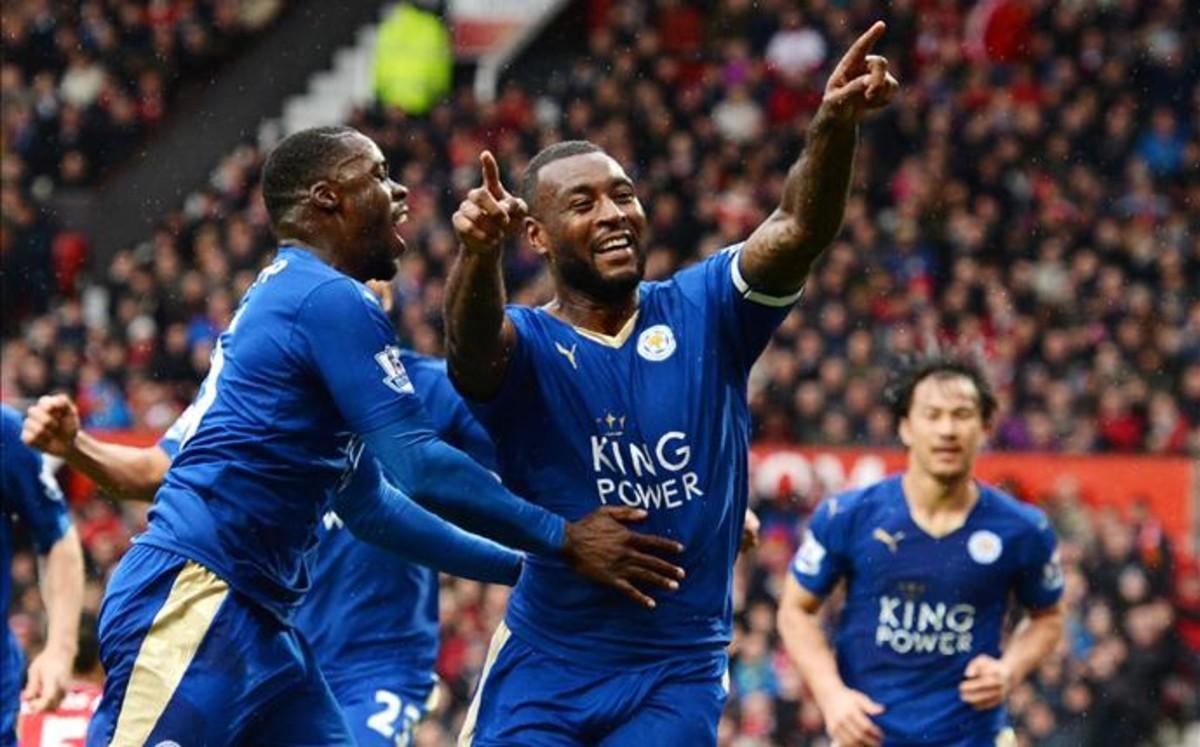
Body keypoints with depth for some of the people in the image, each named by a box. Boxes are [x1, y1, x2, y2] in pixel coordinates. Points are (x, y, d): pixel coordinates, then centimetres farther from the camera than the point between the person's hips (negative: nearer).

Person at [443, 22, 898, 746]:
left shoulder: (702, 313, 2)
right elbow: (474, 349, -29)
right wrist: (480, 252, -51)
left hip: (676, 675, 1)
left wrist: (836, 122, -34)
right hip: (544, 669, -1)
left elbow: (801, 229, -14)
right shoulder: (524, 343, -4)